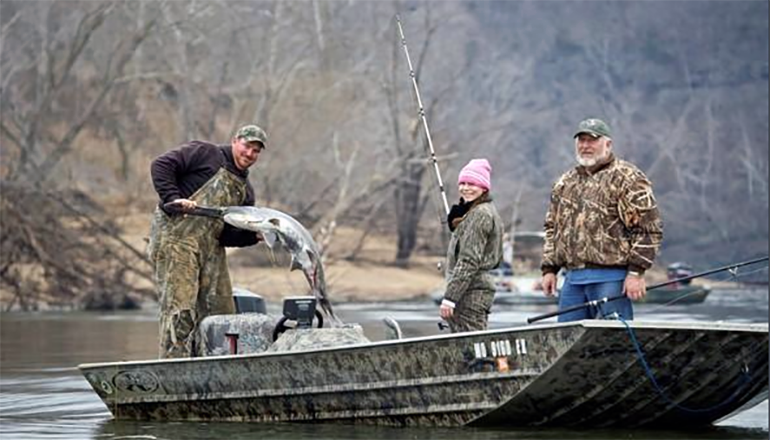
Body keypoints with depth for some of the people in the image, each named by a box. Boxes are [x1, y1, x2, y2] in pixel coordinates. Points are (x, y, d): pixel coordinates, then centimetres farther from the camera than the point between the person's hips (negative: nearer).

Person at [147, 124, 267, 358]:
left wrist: (255, 235, -5)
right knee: (180, 307, -15)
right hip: (176, 237, -8)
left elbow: (229, 235, 14)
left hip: (211, 249, 8)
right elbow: (161, 165, -8)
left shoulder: (245, 192, 20)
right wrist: (173, 198, -20)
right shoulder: (205, 154, 2)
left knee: (221, 310, 5)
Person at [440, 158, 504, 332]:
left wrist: (450, 297, -21)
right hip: (480, 287, 11)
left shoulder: (480, 214, -13)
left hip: (471, 290, -11)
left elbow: (469, 261, -20)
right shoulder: (486, 211, 19)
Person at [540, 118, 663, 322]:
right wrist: (549, 268, 16)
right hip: (572, 279, 7)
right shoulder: (565, 183, 19)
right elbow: (553, 229, 25)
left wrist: (636, 272, -14)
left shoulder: (627, 178, -3)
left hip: (610, 277, -7)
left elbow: (649, 228, -8)